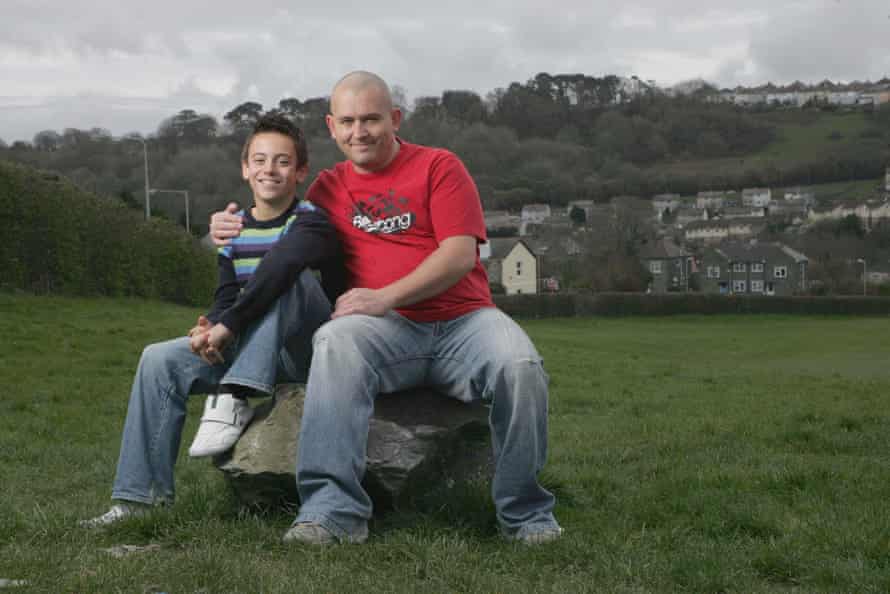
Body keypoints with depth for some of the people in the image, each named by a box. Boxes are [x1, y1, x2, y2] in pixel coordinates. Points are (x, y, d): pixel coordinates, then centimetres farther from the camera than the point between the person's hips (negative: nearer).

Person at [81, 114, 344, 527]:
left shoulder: (311, 222, -12)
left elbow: (280, 265, -33)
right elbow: (226, 297, 5)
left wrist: (227, 326, -34)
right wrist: (210, 329, -19)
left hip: (312, 349, -6)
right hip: (248, 350, 6)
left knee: (283, 270, -32)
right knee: (159, 359, -10)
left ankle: (234, 399, -34)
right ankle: (140, 496, -8)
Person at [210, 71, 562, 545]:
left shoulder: (438, 167, 6)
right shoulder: (329, 186, 18)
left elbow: (461, 255, -6)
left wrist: (386, 297, -16)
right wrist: (236, 233, 7)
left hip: (463, 319, -1)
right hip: (389, 331, 1)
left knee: (520, 365, -32)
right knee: (336, 342, -33)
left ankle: (526, 513, -11)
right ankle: (334, 511, -37)